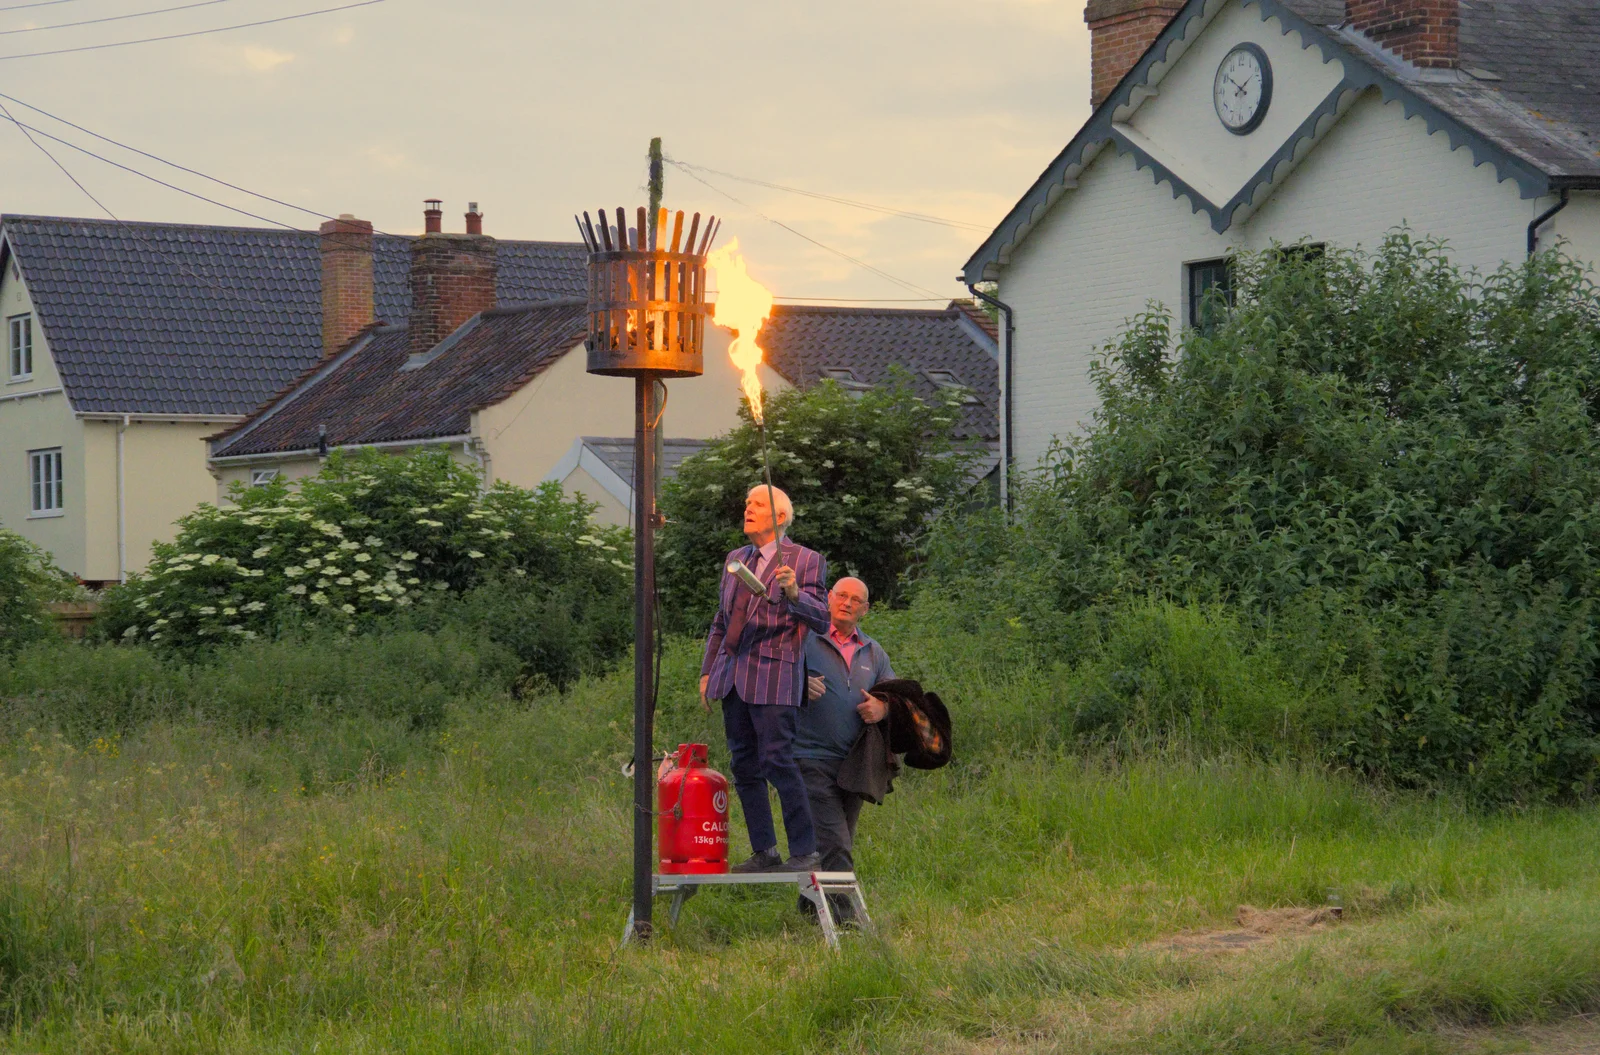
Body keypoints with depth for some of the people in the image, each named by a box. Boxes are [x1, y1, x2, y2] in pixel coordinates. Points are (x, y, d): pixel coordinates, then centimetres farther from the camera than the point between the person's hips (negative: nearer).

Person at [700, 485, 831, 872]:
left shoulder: (806, 561, -1)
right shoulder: (736, 558, 19)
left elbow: (821, 620, -8)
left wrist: (793, 593, -26)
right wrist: (707, 671, 19)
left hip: (773, 676, -7)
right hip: (732, 676, 7)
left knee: (777, 761, -11)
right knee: (745, 766, 7)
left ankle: (804, 851, -4)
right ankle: (764, 852, 14)